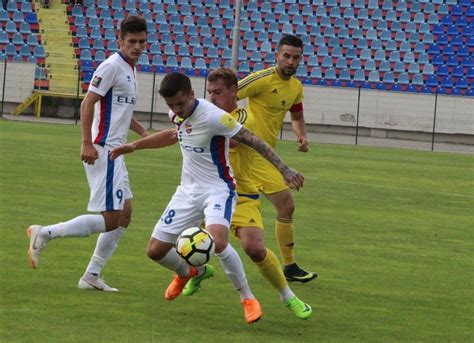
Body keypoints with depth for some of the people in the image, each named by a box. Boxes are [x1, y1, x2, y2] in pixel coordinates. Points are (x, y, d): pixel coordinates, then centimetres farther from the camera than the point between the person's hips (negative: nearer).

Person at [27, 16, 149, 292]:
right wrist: (87, 143, -24)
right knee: (111, 219, -12)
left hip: (115, 151, 10)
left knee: (124, 215, 10)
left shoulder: (131, 69, 16)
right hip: (103, 151, -10)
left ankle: (92, 276, 13)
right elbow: (88, 103, -18)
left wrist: (143, 132, 17)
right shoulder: (112, 66, -13)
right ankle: (44, 234, -6)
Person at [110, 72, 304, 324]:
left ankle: (247, 298, -14)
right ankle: (187, 272, 38)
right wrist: (133, 146, 27)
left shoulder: (213, 117, -22)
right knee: (155, 251, 3)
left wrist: (284, 170, -20)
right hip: (188, 190, 7)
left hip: (218, 189, -7)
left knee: (217, 242, -34)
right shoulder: (176, 114, 0)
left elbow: (252, 141, -18)